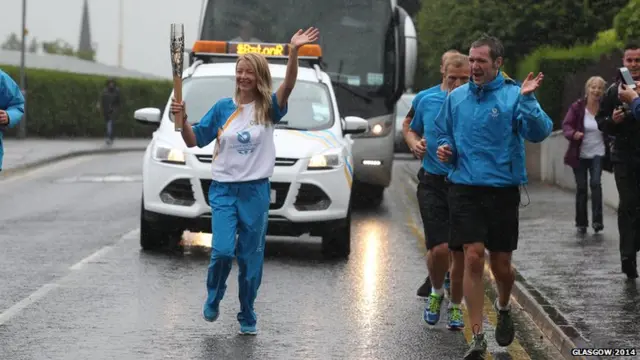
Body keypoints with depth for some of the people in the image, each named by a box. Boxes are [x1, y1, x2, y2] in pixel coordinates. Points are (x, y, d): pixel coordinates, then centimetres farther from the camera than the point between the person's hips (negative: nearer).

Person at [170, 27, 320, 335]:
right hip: (223, 190, 0)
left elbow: (288, 85, -21)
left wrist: (293, 52, -37)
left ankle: (247, 317, 20)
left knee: (251, 257, 6)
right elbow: (194, 140, 7)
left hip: (256, 191, 0)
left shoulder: (268, 108, -1)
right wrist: (183, 119, -13)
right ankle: (213, 299, 13)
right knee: (223, 251, -14)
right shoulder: (223, 108, 3)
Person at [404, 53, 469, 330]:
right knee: (439, 248, -13)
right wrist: (415, 143, 2)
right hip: (433, 183, 0)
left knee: (461, 253, 5)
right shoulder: (427, 101, 6)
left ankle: (455, 305, 26)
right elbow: (412, 130, 23)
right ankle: (436, 293, 15)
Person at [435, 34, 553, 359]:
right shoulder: (456, 97, 6)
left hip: (503, 189, -1)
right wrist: (444, 148, -1)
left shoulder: (514, 96, -5)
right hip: (465, 189, 1)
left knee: (500, 263, 8)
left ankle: (503, 308, 42)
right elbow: (443, 133, 21)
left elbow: (538, 132, -18)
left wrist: (526, 100, -32)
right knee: (473, 258, -9)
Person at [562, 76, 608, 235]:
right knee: (581, 187, 6)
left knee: (595, 183, -18)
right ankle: (581, 223, 16)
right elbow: (566, 125, -11)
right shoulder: (577, 107, -8)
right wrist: (573, 134, -31)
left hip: (598, 153, -1)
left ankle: (597, 220, -14)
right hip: (580, 154, 1)